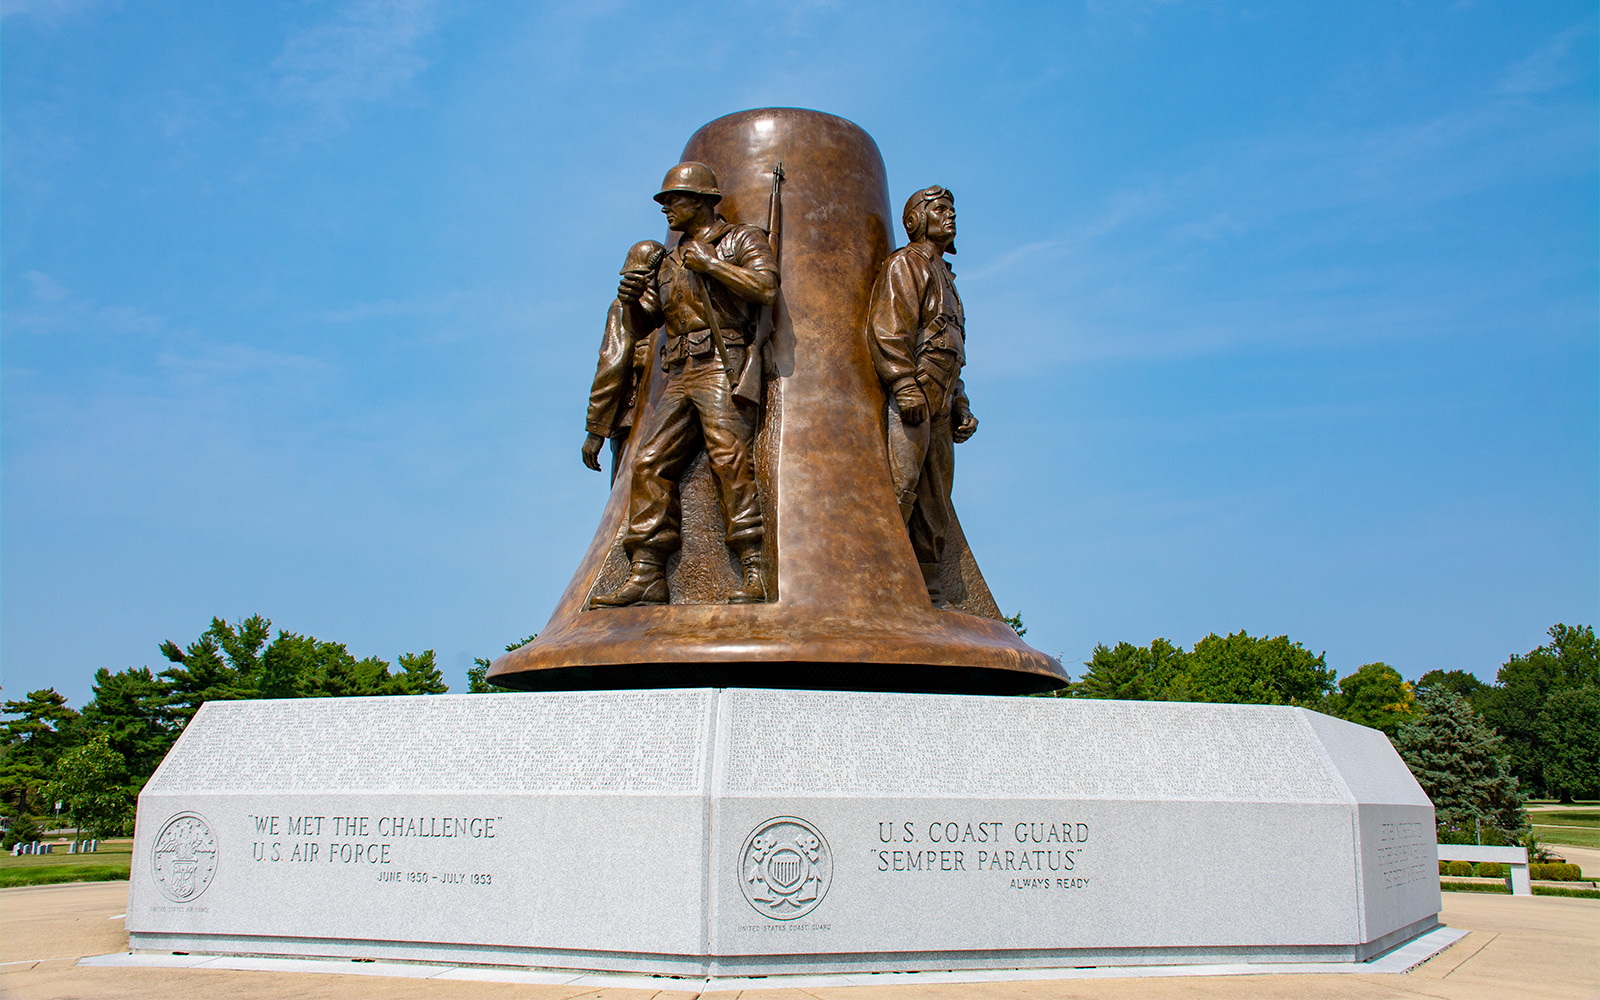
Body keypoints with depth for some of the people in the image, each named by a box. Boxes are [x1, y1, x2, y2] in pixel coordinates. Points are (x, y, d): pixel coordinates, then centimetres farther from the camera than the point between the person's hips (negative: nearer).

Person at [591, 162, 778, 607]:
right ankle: (646, 576, -9)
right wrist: (632, 298, 5)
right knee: (650, 463, -7)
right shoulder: (670, 262, 28)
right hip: (680, 378, 7)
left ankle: (755, 575, -24)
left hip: (723, 367, -7)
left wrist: (709, 262, -6)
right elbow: (642, 323, 28)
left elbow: (766, 288, -10)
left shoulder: (742, 240, 9)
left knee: (731, 461, -20)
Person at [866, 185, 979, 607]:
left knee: (935, 505, 4)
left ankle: (929, 599, 5)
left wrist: (961, 406, 19)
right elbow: (888, 329, -10)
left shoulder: (944, 277, 31)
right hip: (910, 397, -9)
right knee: (901, 483, -20)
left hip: (938, 405, 9)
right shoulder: (905, 263, 5)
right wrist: (905, 385, -21)